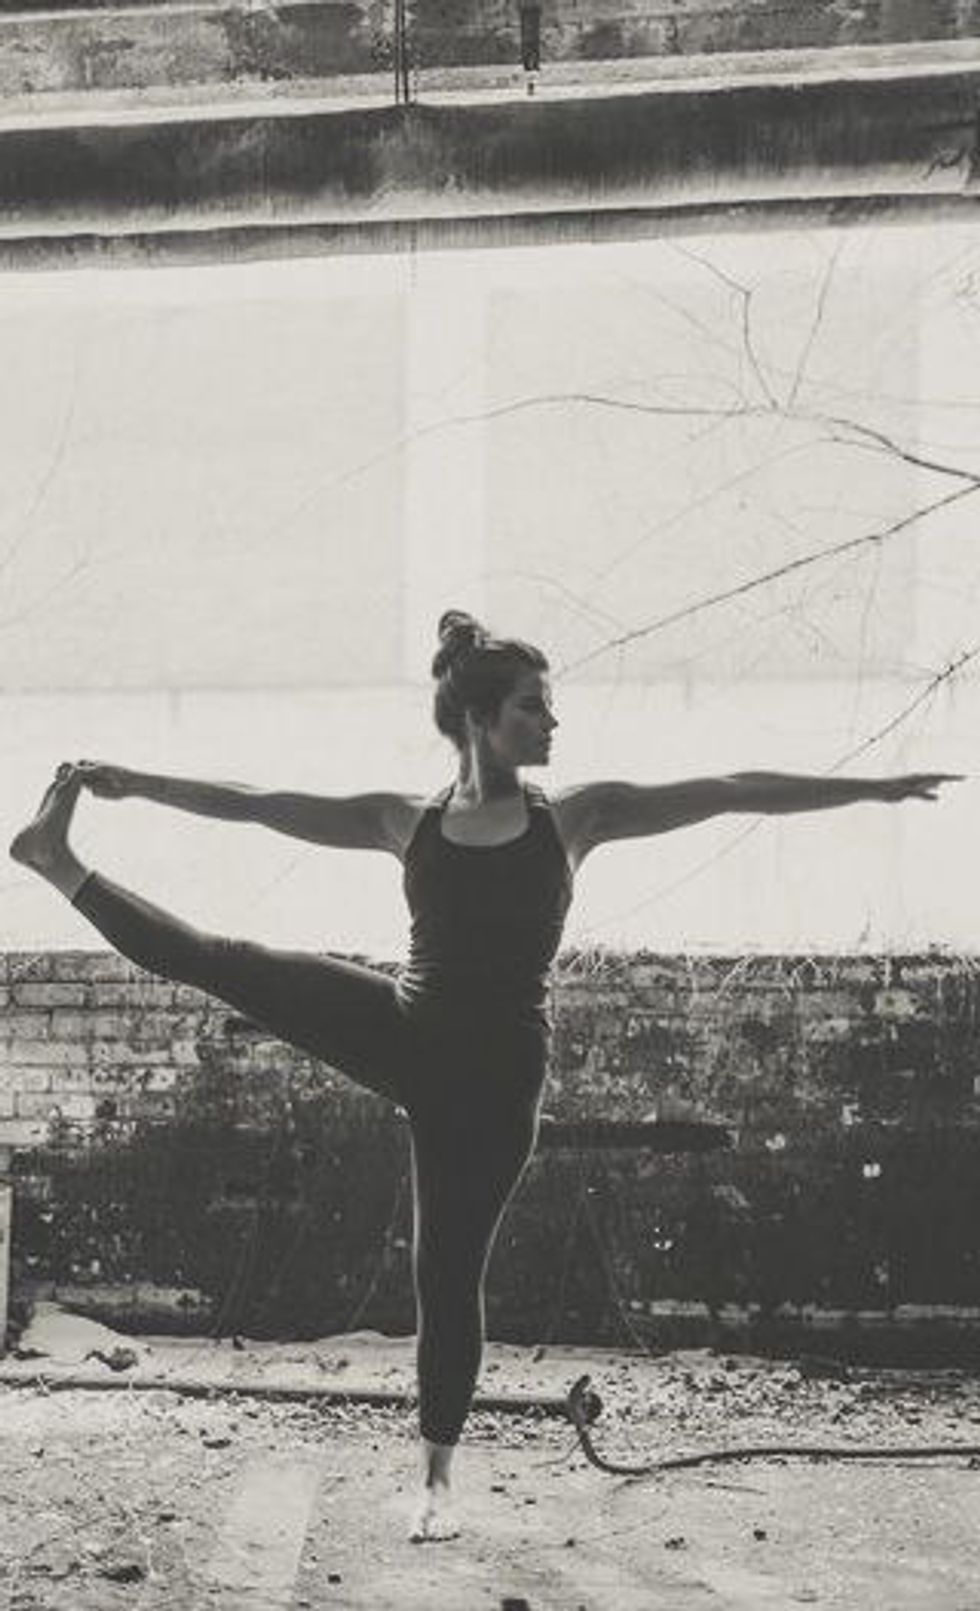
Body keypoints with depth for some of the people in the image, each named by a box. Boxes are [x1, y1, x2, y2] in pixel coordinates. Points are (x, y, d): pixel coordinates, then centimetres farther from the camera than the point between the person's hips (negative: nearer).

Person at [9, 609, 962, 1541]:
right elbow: (256, 805, 3)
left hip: (493, 1074, -1)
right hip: (408, 1036, 2)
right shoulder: (408, 823, 1)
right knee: (217, 961, -6)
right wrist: (133, 784, 2)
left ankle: (436, 1474, 19)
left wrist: (876, 787, -7)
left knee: (448, 1276, 4)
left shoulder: (575, 817, -2)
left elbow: (732, 792, -6)